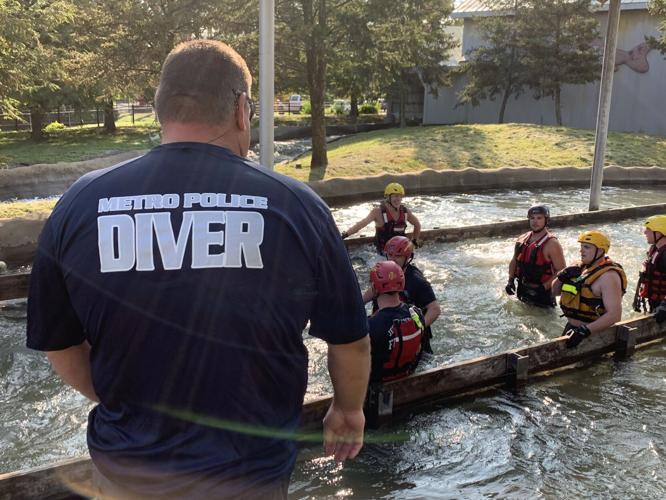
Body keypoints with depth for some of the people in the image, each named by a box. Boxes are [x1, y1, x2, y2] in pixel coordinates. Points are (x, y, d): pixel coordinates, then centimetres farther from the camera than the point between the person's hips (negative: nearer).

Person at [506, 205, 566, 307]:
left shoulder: (551, 244, -14)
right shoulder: (522, 239, 5)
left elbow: (561, 271, -16)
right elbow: (514, 261, 17)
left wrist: (544, 287, -24)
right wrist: (511, 280, 4)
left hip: (541, 295, -6)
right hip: (522, 291, 6)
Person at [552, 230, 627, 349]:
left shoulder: (608, 276, -18)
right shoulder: (580, 268, 7)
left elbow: (614, 314, -27)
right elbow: (555, 291, 16)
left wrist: (585, 330, -35)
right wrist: (561, 277, -6)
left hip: (592, 334, -7)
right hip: (571, 329, 7)